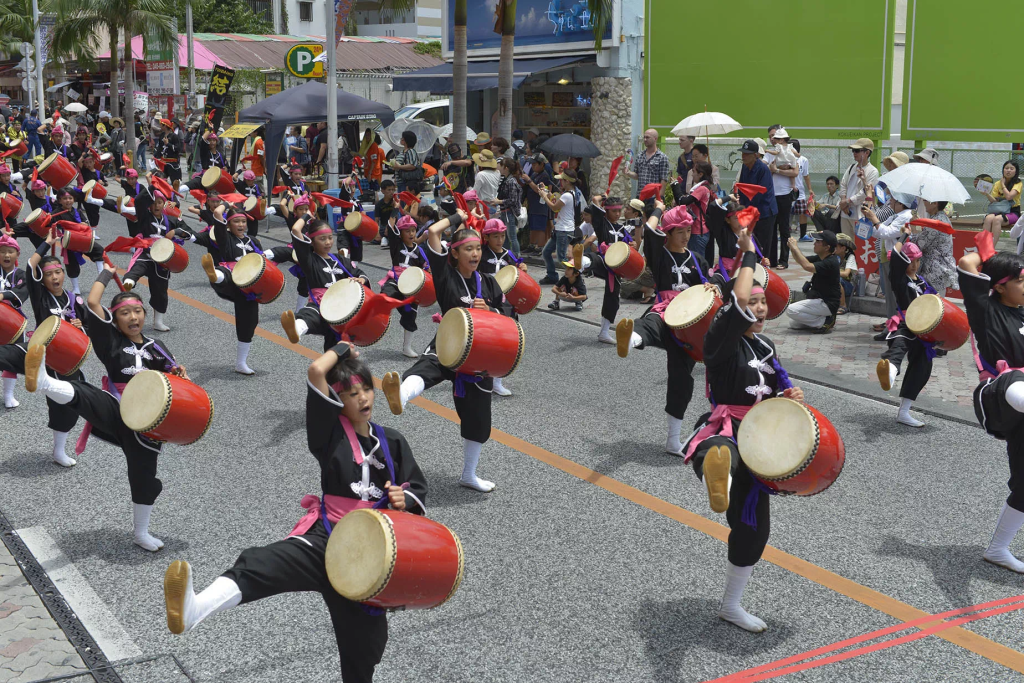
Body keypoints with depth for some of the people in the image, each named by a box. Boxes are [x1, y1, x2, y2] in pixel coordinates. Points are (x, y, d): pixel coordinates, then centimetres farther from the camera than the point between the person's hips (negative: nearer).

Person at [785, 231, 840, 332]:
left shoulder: (831, 262, -23)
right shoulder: (820, 258, 7)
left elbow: (807, 266, -36)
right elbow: (801, 260, 17)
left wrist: (795, 248, -26)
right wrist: (793, 248, -3)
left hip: (827, 304, -10)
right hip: (818, 300, 10)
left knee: (790, 309, -21)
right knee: (793, 323, 10)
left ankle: (825, 321, -10)